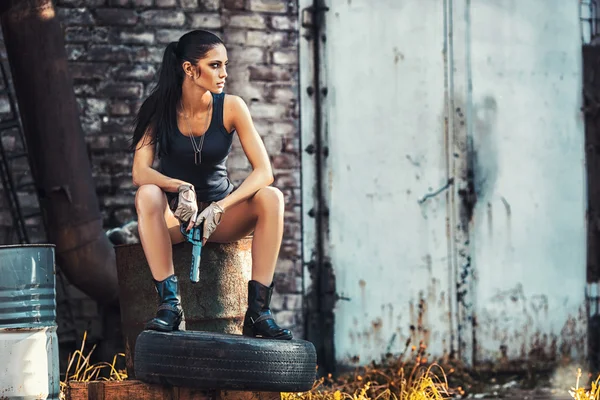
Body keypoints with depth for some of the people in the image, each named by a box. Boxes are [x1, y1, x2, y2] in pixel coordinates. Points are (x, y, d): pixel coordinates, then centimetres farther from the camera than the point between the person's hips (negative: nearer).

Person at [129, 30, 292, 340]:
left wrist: (219, 208, -30)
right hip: (173, 216, -1)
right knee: (146, 195, -33)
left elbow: (263, 171, -16)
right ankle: (169, 301, -35)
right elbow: (139, 172, -19)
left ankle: (258, 309, -28)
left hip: (220, 215, 1)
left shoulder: (231, 108, -9)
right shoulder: (159, 109, -9)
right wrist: (182, 189, -39)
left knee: (272, 198, -27)